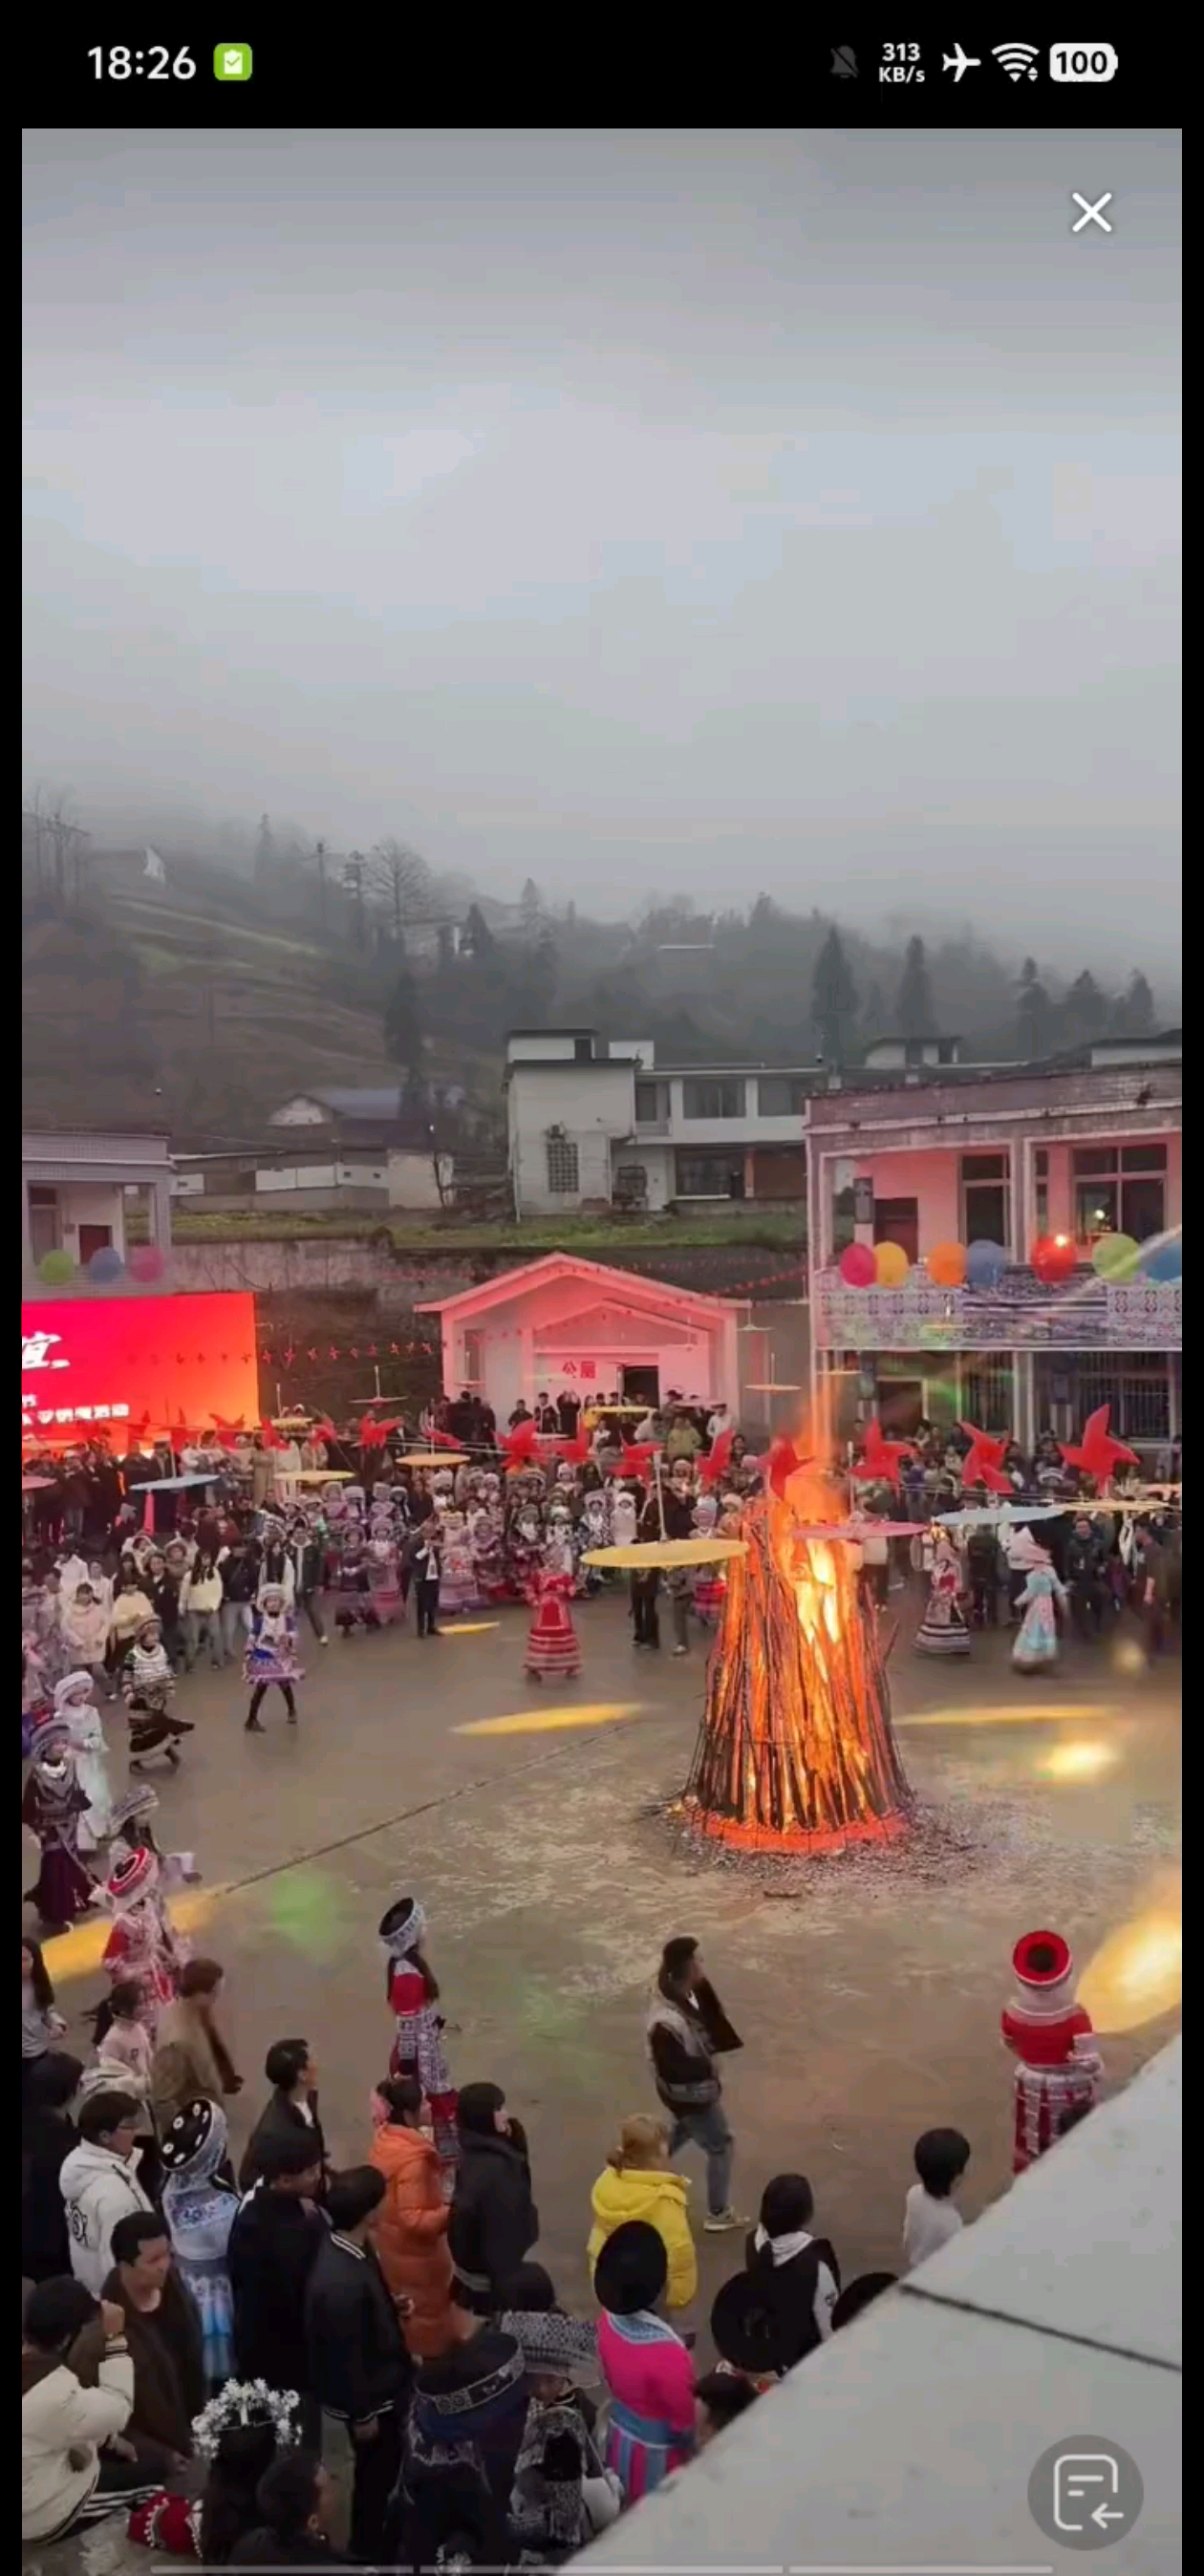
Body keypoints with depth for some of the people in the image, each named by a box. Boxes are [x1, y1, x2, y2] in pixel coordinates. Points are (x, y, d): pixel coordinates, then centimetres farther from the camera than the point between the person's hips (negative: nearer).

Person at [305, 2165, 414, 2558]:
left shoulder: (348, 2245, -12)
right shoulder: (341, 2282, -40)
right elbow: (345, 2356, -27)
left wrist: (391, 2307, 6)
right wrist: (361, 2414, -16)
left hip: (383, 2383, 8)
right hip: (369, 2396, -8)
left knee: (386, 2468, 29)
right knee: (376, 2473, 17)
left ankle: (377, 2536, 52)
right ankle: (367, 2551, 41)